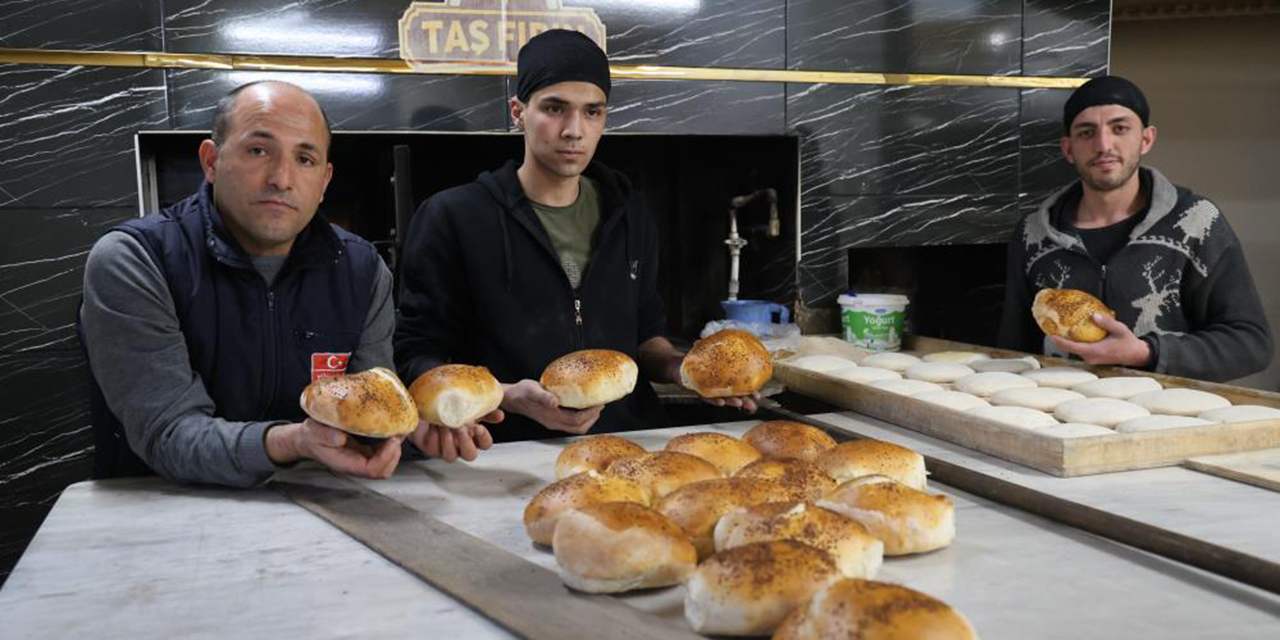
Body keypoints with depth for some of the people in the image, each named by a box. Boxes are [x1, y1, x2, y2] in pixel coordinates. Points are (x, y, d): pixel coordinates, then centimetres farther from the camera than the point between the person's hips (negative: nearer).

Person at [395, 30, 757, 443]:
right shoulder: (451, 219, -3)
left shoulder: (626, 217, 12)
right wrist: (508, 398, -19)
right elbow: (417, 360, -3)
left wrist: (680, 368, 2)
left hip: (633, 449, 4)